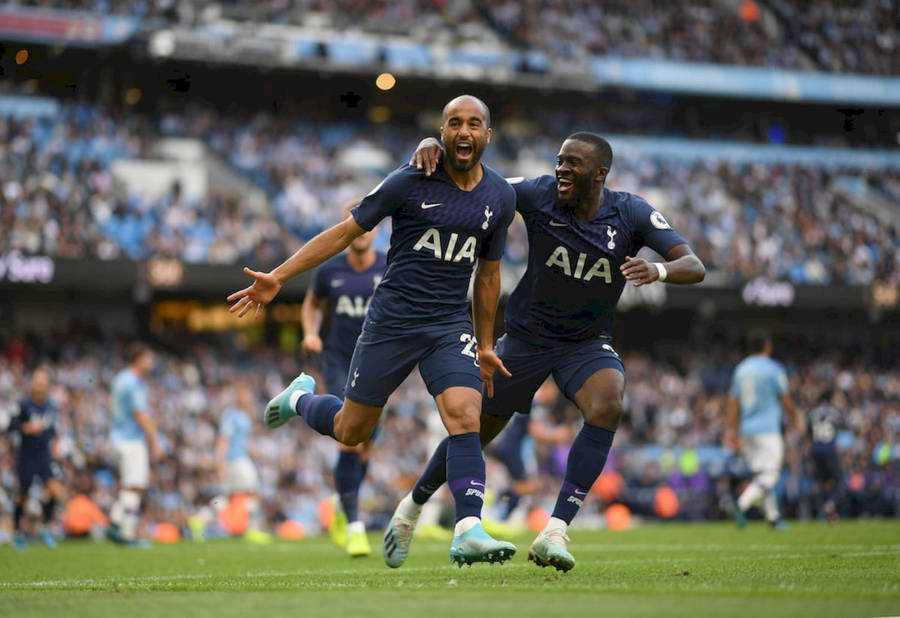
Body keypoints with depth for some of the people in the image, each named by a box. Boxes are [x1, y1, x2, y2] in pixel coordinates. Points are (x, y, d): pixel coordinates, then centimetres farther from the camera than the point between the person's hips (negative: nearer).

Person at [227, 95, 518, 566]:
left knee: (465, 420, -20)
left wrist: (485, 345, 20)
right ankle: (300, 399, 39)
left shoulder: (500, 198, 5)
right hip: (392, 319, -2)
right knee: (351, 431, 7)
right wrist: (278, 277, -8)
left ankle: (468, 532, -23)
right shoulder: (410, 182, -8)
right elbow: (346, 231, -3)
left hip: (452, 324, 2)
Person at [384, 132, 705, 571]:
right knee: (476, 432, 9)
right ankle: (413, 505, 39)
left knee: (608, 405, -31)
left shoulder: (631, 214, -15)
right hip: (526, 337, 0)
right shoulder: (540, 194, -15)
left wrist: (657, 270, -43)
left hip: (587, 344, 0)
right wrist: (433, 147, -31)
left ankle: (555, 532, -30)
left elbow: (694, 266, -21)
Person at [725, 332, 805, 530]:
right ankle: (742, 505, -29)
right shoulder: (773, 369, -7)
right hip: (767, 429, -7)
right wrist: (797, 420, 12)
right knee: (769, 475, -9)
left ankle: (773, 517, 13)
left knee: (761, 474, 12)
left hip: (746, 430, 7)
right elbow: (785, 400, -3)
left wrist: (731, 430, 11)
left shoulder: (741, 370, 10)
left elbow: (733, 403, 9)